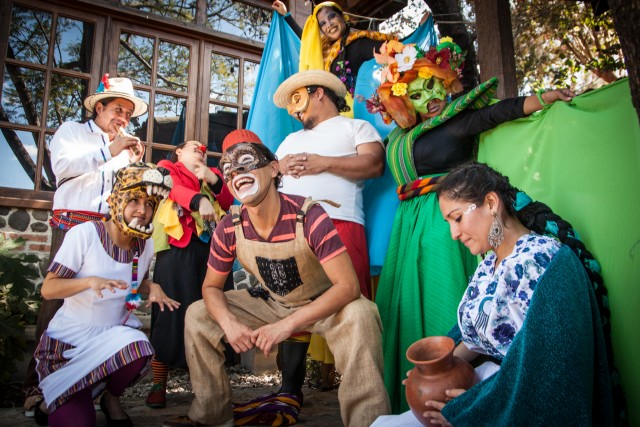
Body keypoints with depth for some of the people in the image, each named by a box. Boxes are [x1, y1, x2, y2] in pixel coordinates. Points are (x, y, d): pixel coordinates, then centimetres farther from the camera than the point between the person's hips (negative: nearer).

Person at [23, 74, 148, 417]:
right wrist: (109, 152, -14)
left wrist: (135, 162, 4)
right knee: (58, 297, -7)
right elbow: (62, 165, -8)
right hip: (73, 224, -4)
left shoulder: (124, 146, 25)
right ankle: (36, 385, -1)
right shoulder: (72, 131, 12)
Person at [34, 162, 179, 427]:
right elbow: (48, 289, -15)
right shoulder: (84, 234, -17)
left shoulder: (146, 245, -2)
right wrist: (89, 281, -33)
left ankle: (112, 399, 2)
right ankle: (54, 399, 21)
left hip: (114, 333, 4)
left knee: (138, 349, -34)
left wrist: (153, 287, -9)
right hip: (69, 337, -3)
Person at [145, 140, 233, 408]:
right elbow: (173, 188, -8)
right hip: (178, 247, -4)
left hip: (208, 248, 4)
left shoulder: (211, 176, 28)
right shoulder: (167, 167, 15)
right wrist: (200, 201, -27)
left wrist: (212, 179, -3)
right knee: (173, 311, -8)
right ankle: (159, 384, -1)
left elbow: (228, 202, 13)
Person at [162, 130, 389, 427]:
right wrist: (229, 324, -24)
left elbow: (348, 286, -32)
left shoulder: (309, 216, -29)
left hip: (323, 304, -4)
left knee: (358, 316, -37)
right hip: (271, 302, 5)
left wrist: (286, 325, -37)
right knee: (198, 315, -3)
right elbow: (211, 286, -2)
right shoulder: (229, 228, -15)